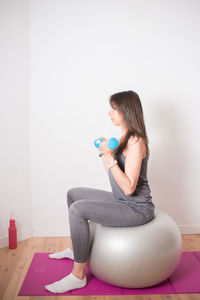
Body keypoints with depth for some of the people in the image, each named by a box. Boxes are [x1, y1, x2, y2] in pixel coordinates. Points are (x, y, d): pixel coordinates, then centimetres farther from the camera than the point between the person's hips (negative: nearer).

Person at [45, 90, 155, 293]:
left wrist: (110, 157, -28)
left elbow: (129, 188, -27)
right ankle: (74, 249, 32)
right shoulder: (125, 138, 9)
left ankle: (78, 276, -10)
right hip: (121, 201, 10)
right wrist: (103, 152, 15)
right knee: (73, 194, 17)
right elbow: (114, 176, 13)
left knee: (78, 209, -25)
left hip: (136, 209, -10)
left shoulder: (136, 141, -21)